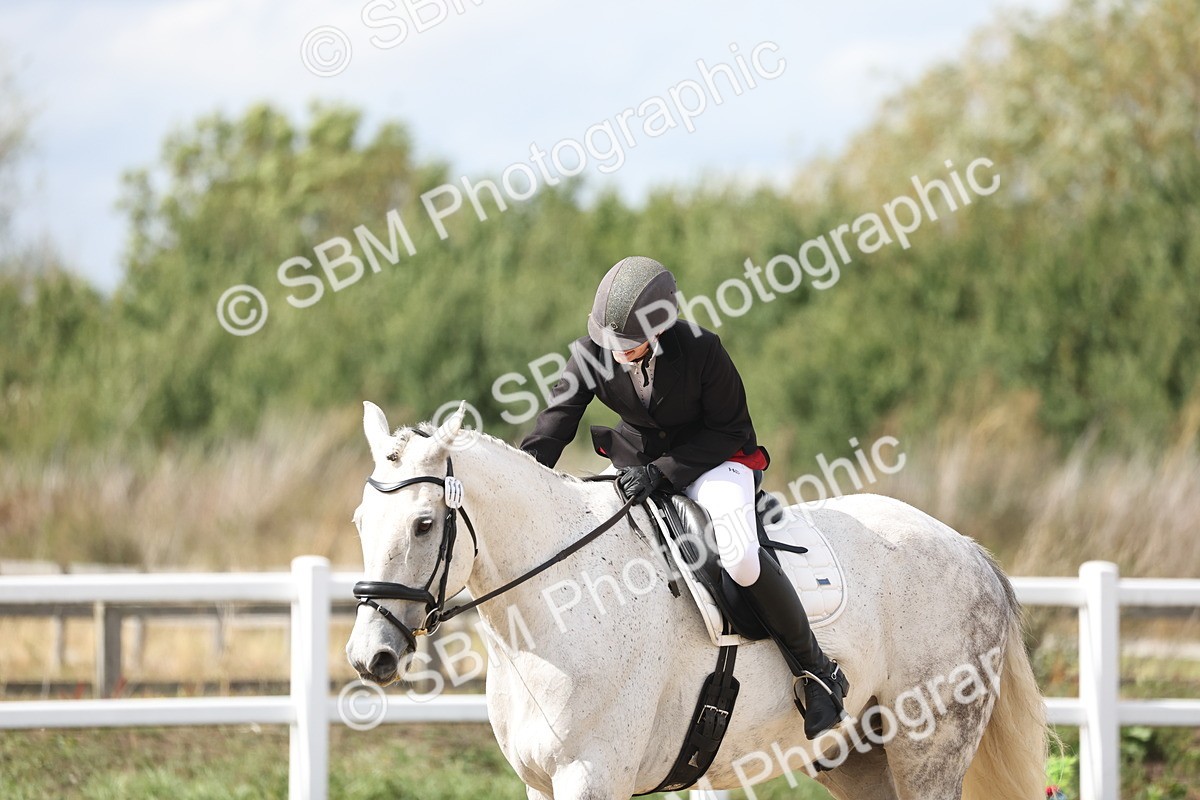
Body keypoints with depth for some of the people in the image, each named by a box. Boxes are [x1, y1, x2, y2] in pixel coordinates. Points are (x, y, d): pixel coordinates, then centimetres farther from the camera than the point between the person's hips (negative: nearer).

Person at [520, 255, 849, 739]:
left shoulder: (700, 350, -26)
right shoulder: (592, 353, -15)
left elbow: (728, 431, -17)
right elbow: (551, 431, -13)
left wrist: (663, 472, -28)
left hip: (713, 460, -5)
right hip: (636, 461, 5)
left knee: (739, 558, -30)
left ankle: (814, 668, -11)